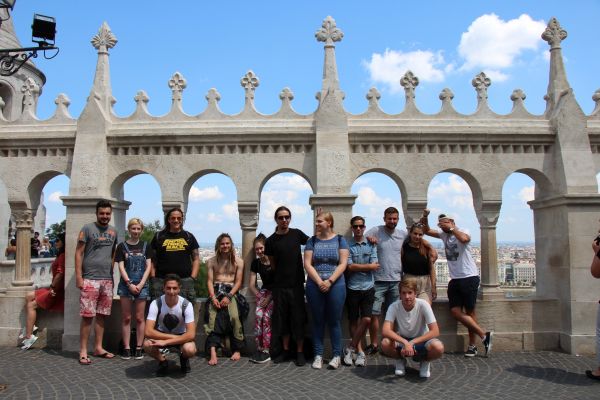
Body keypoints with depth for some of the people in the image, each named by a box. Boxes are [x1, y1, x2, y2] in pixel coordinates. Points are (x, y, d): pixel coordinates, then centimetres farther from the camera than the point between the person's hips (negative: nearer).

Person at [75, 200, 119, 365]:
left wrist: (112, 276, 11)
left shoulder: (113, 231, 12)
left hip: (107, 280, 5)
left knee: (102, 315, 10)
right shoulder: (87, 229, -3)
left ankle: (98, 348, 20)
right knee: (87, 316, -3)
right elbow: (79, 253, -5)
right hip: (90, 279, -5)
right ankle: (83, 351, 5)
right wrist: (78, 276, -11)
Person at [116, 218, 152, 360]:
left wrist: (140, 284, -8)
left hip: (141, 285, 1)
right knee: (126, 318, 3)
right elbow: (121, 267, -2)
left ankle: (139, 348, 9)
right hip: (126, 285, 0)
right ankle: (126, 348, 8)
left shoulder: (145, 246, 7)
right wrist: (130, 284, -11)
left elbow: (148, 266, 3)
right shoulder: (122, 246, 3)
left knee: (139, 318, 3)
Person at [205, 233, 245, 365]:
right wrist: (213, 297, -11)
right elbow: (210, 281, 7)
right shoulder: (211, 261, 16)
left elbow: (238, 282, 4)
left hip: (231, 291, -1)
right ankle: (213, 352, -37)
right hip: (216, 291, 1)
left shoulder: (238, 261, 11)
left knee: (234, 316, -29)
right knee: (213, 316, -27)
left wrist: (229, 296, -12)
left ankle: (237, 349, -18)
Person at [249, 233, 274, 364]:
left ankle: (266, 350, -16)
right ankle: (259, 348, -12)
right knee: (258, 314, -22)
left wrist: (270, 297, -16)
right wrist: (261, 297, -6)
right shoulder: (256, 263, 7)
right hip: (264, 292, 4)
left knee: (266, 315, -25)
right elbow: (252, 285, 10)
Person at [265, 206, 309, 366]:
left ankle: (300, 352, 13)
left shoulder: (297, 234, 2)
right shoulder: (271, 241, 0)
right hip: (280, 285, 1)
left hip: (297, 284, 0)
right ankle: (285, 350, 23)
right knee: (282, 318, 9)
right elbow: (273, 264, 9)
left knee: (298, 318, 3)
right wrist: (282, 275, 5)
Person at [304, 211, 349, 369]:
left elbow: (343, 264, -4)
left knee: (334, 321, 3)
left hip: (336, 285, -1)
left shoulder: (340, 240, 3)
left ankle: (337, 355, 14)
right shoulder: (312, 241, 7)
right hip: (315, 286, 2)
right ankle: (318, 355, 15)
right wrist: (319, 282, -12)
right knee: (318, 321, 7)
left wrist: (329, 281, -13)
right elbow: (307, 264, 0)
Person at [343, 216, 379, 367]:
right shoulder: (347, 245, 0)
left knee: (366, 319, -7)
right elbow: (349, 266, -10)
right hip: (352, 288, -1)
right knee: (353, 321, 6)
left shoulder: (371, 245, 6)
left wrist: (357, 267, -6)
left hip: (368, 287, 1)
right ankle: (359, 352, 19)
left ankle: (350, 349, 9)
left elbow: (374, 266, -3)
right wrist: (368, 266, -4)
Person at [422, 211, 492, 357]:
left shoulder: (463, 232, -7)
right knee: (455, 312, -2)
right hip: (454, 279, 6)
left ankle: (472, 345, 9)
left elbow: (463, 239, -30)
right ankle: (484, 335, 5)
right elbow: (427, 231, 9)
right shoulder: (443, 235, 11)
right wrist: (425, 217, -6)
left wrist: (451, 227, -22)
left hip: (469, 278, -6)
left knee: (469, 311, -1)